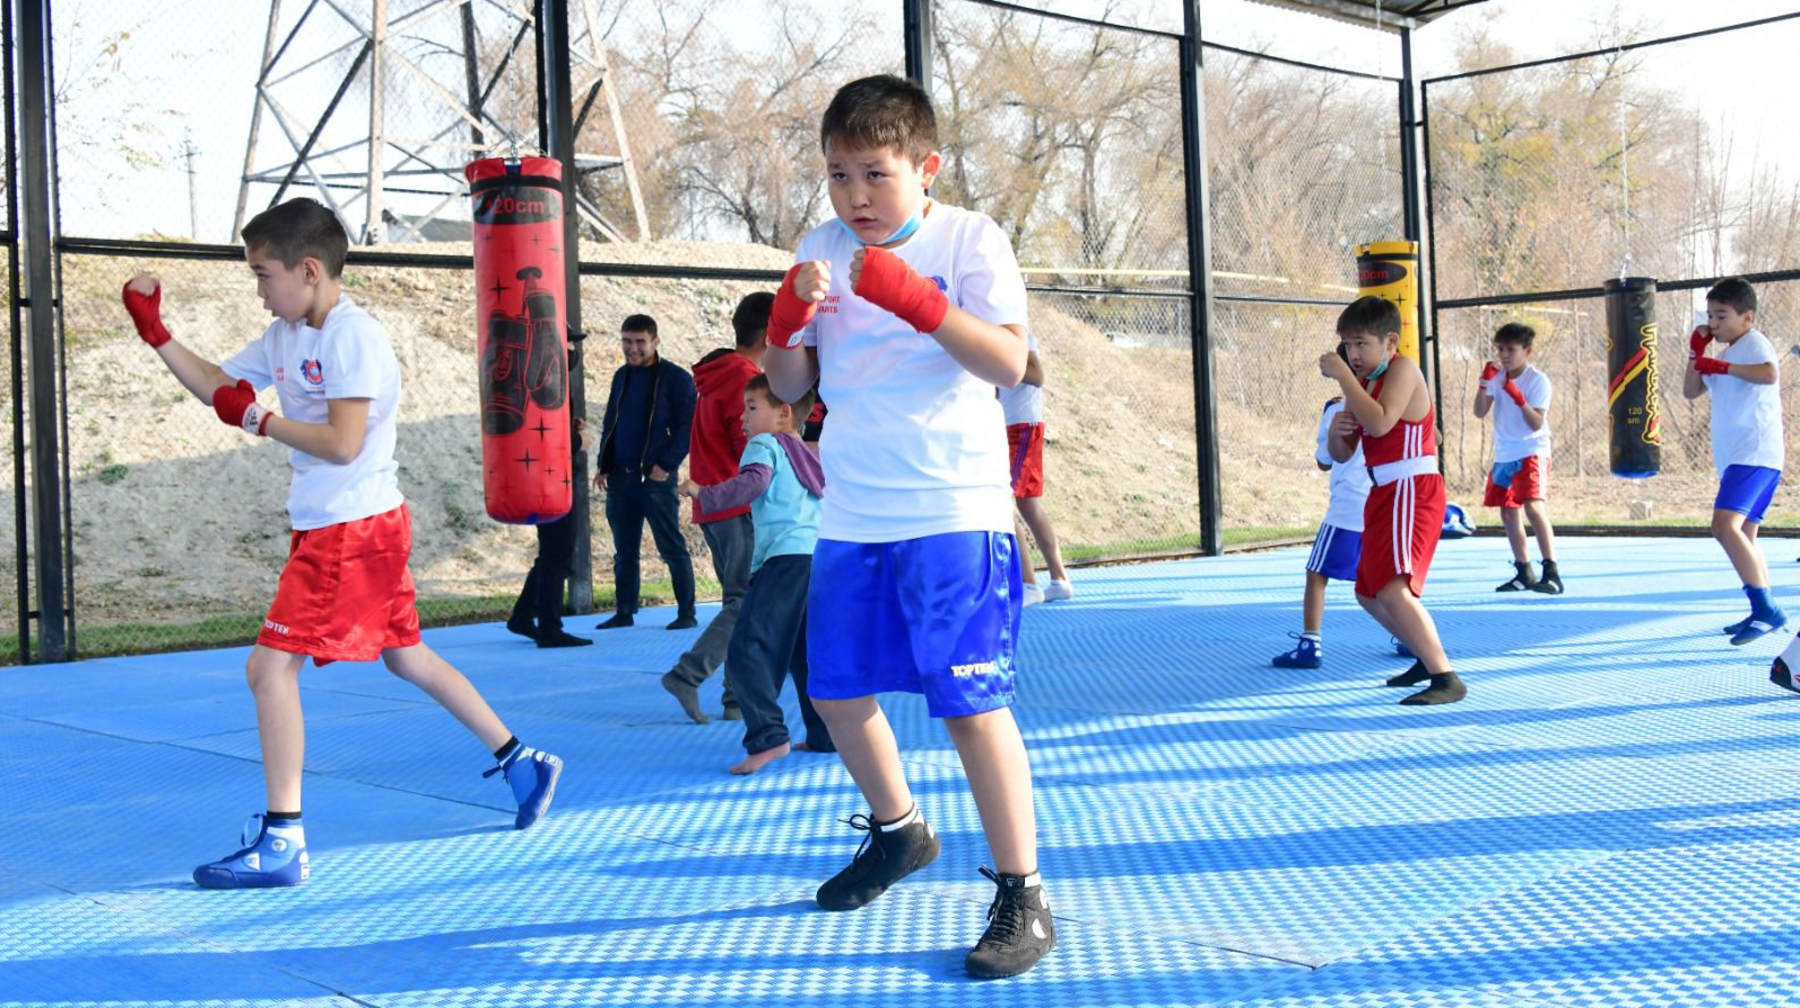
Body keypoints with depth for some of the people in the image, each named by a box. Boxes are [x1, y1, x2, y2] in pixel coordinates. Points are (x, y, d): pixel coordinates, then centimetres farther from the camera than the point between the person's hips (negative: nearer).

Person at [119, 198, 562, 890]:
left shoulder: (354, 337, -17)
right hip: (326, 528, 10)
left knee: (271, 664, -11)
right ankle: (522, 763, 28)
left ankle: (281, 843, -6)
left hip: (355, 529, -10)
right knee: (406, 656, 18)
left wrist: (256, 419, -16)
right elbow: (214, 386, 19)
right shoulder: (284, 337, 11)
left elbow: (342, 444, -24)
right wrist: (154, 332, 10)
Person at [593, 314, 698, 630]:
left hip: (656, 478, -6)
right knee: (624, 551, 10)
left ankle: (686, 613, 4)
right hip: (620, 478, 6)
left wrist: (666, 465, -16)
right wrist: (603, 465, 11)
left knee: (672, 548, -2)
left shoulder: (676, 378, -5)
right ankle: (624, 612, 18)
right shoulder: (621, 376, 14)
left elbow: (688, 427, -9)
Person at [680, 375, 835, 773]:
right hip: (821, 557, 9)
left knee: (747, 648, -14)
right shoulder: (809, 457, 28)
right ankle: (825, 735, 22)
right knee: (807, 654, 19)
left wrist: (704, 494, -11)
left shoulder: (765, 445, 4)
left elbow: (752, 482, -16)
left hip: (786, 556, -9)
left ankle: (767, 737, -24)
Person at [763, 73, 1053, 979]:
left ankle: (1022, 897, 4)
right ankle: (898, 831, 40)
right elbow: (790, 385, 7)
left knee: (970, 701, -8)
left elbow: (1008, 365, -16)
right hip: (851, 518, 6)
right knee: (836, 689, 14)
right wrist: (789, 316, -13)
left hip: (954, 513, -6)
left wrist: (916, 299, -26)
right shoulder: (822, 249, 8)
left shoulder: (970, 241, -4)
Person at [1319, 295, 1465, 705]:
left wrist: (1343, 376, -23)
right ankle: (1428, 660, 36)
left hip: (1411, 493, -10)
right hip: (1383, 496, 10)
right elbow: (1342, 454, 14)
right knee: (1369, 594, 19)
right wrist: (1336, 433, -8)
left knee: (1393, 590, -25)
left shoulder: (1403, 370, -12)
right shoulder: (1363, 381, 13)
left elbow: (1380, 423, -29)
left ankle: (1447, 679, -22)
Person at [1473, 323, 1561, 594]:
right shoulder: (1497, 376, 4)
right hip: (1504, 454, 7)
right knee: (1508, 513, 10)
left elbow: (1536, 423, -19)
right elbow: (1480, 412, -2)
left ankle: (1551, 572, -23)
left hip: (1532, 452, -7)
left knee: (1533, 506, -23)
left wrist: (1518, 397, -30)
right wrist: (1484, 383, -13)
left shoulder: (1538, 380, -12)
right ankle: (1524, 574, 22)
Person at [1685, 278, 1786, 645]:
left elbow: (1770, 374, -28)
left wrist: (1722, 366, -24)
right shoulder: (1727, 353, 21)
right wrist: (1696, 353, 7)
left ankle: (1766, 609, -26)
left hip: (1755, 455, -11)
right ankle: (1763, 613, 22)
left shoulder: (1753, 342, -7)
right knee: (1742, 535, 15)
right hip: (1736, 458, 11)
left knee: (1725, 524, -25)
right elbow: (1691, 392, 18)